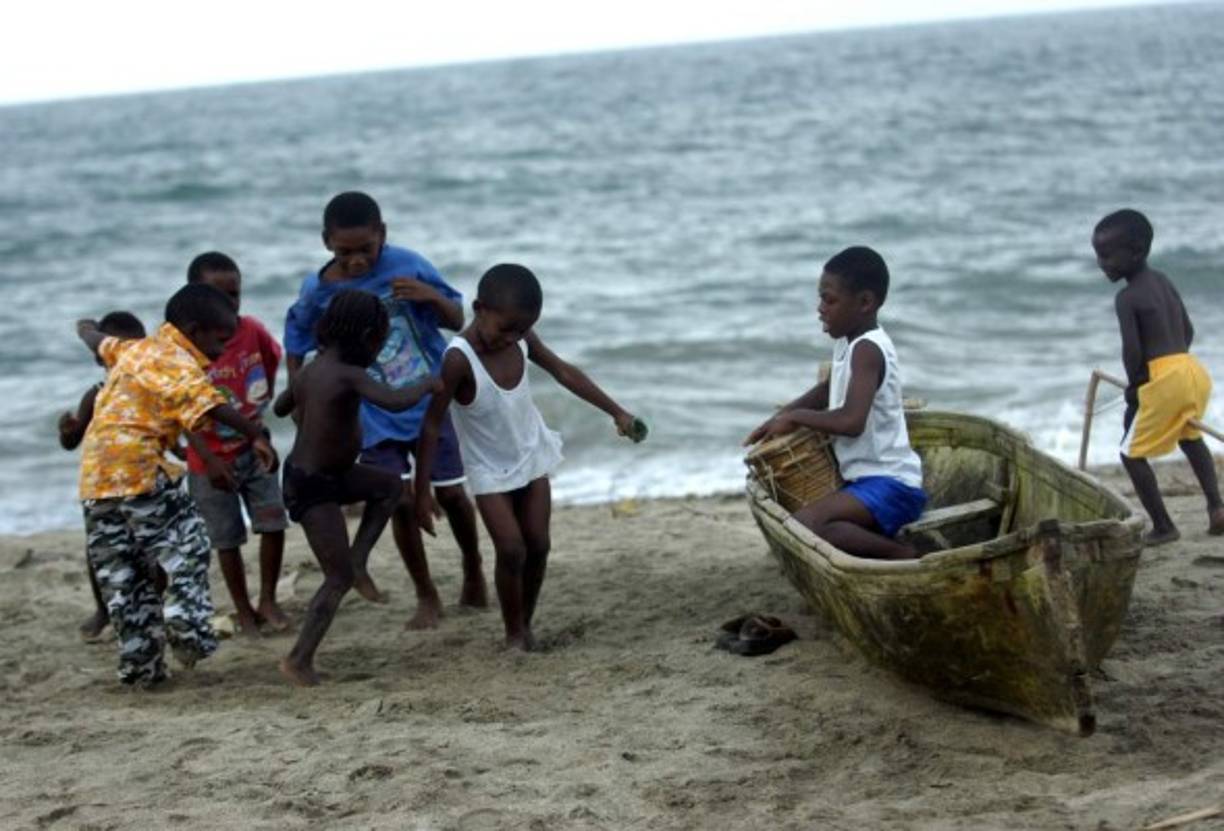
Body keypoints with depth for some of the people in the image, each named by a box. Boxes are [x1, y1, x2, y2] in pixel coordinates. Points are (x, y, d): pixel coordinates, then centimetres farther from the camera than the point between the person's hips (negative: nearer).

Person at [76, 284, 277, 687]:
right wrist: (257, 436, -29)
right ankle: (187, 625, -10)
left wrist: (87, 327, 61)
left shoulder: (134, 349, 19)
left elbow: (97, 341, 40)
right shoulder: (178, 363, -6)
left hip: (94, 476, 8)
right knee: (186, 549, 3)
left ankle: (139, 664, 13)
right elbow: (212, 407, -24)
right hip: (140, 469, -8)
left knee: (120, 576, 10)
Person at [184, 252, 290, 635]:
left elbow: (272, 357, 17)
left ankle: (268, 601, 14)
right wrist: (210, 462, -24)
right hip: (212, 459, -3)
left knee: (274, 524, -2)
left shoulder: (253, 330, -9)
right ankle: (244, 611, 20)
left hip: (254, 448, 3)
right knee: (227, 540, 6)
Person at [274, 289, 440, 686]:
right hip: (314, 488, -9)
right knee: (338, 580, -1)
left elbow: (280, 407, 22)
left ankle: (358, 561, 18)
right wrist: (427, 383, -16)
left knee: (390, 484, 23)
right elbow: (394, 402, -34)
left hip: (301, 472, 9)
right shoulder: (349, 376, -21)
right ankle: (299, 660, 3)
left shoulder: (309, 371, 5)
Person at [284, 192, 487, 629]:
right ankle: (426, 597, 13)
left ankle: (473, 572, 36)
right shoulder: (318, 291, -11)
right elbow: (295, 345, 5)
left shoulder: (408, 265, -14)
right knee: (401, 502, -4)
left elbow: (457, 321, -6)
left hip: (430, 403, 0)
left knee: (450, 494, 10)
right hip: (376, 417, 0)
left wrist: (433, 297, -27)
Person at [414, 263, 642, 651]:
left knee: (538, 546, 5)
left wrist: (616, 412, 7)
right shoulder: (459, 358, -29)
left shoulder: (521, 339, -12)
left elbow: (564, 373, 4)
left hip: (532, 458, 5)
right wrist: (422, 492, -24)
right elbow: (432, 425, -24)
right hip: (490, 471, -5)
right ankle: (514, 633, 6)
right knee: (511, 550, -12)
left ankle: (526, 625, 21)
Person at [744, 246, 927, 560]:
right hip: (867, 477, 11)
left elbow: (851, 421, -31)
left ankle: (905, 556, -18)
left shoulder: (867, 350, -18)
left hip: (890, 485, -11)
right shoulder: (849, 341, 11)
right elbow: (828, 390, 30)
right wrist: (780, 418, 16)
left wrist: (797, 416, -15)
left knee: (805, 524, -30)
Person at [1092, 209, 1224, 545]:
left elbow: (1132, 349, -17)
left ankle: (1163, 526, 2)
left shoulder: (1127, 298, -11)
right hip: (1192, 370, 9)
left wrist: (1133, 385, -2)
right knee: (1189, 434, 34)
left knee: (1132, 453, 4)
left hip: (1163, 379, -9)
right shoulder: (1163, 281, 14)